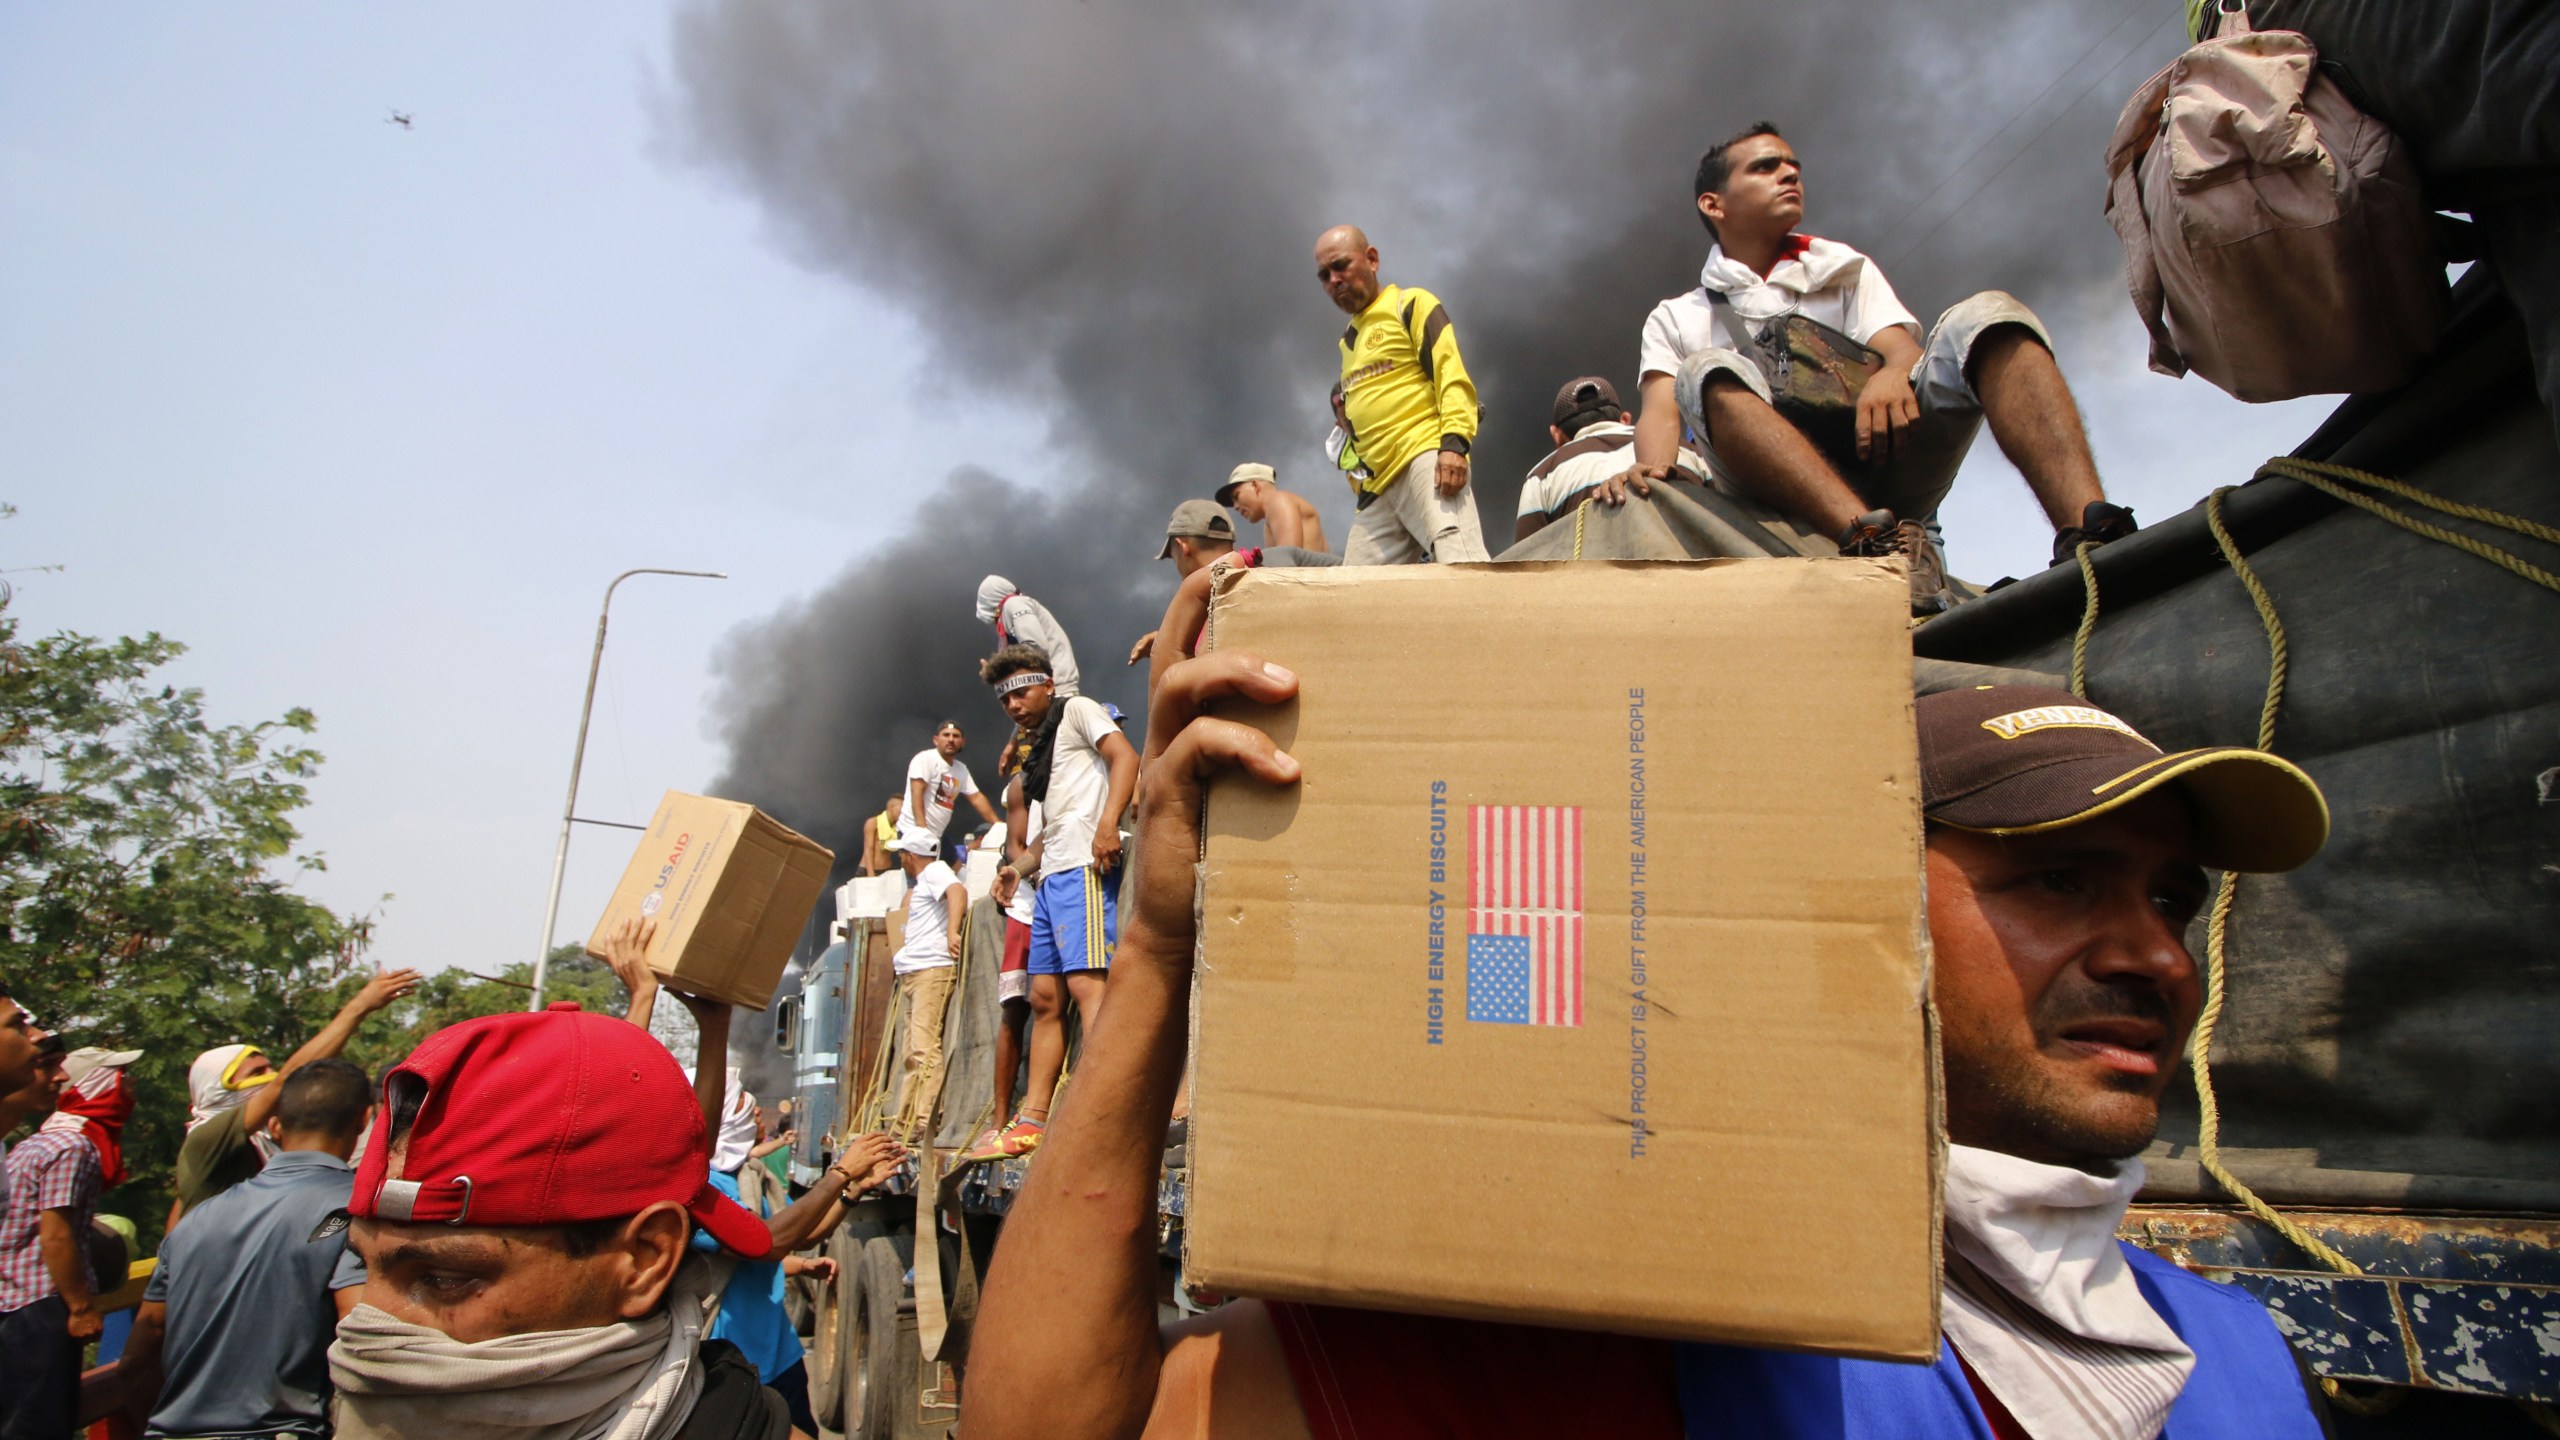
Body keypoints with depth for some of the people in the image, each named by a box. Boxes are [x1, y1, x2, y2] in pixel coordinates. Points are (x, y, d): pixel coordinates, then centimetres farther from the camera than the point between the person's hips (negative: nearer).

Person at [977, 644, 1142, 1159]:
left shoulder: (1077, 710, 6)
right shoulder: (1038, 752, 29)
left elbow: (1124, 757, -11)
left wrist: (1108, 823, -23)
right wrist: (1022, 865, 13)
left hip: (1084, 868, -9)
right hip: (1051, 879, 9)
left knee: (1086, 982, -19)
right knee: (1046, 998, 7)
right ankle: (1032, 1121, 9)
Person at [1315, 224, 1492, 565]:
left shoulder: (1411, 305, 5)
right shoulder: (1348, 341, 27)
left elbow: (1452, 377, -8)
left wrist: (1454, 443, -21)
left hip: (1424, 457, -8)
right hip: (1378, 483, 8)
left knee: (1461, 564, -28)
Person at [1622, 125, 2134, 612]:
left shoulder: (1844, 270, 28)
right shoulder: (1675, 319, 23)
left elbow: (1901, 347, 9)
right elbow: (1661, 411, 4)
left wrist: (1893, 374, -17)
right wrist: (1652, 470, -21)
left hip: (1888, 462, 2)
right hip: (1785, 494, -2)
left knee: (1986, 315, -17)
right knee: (1709, 372, -28)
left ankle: (2087, 533, -39)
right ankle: (1873, 538, -50)